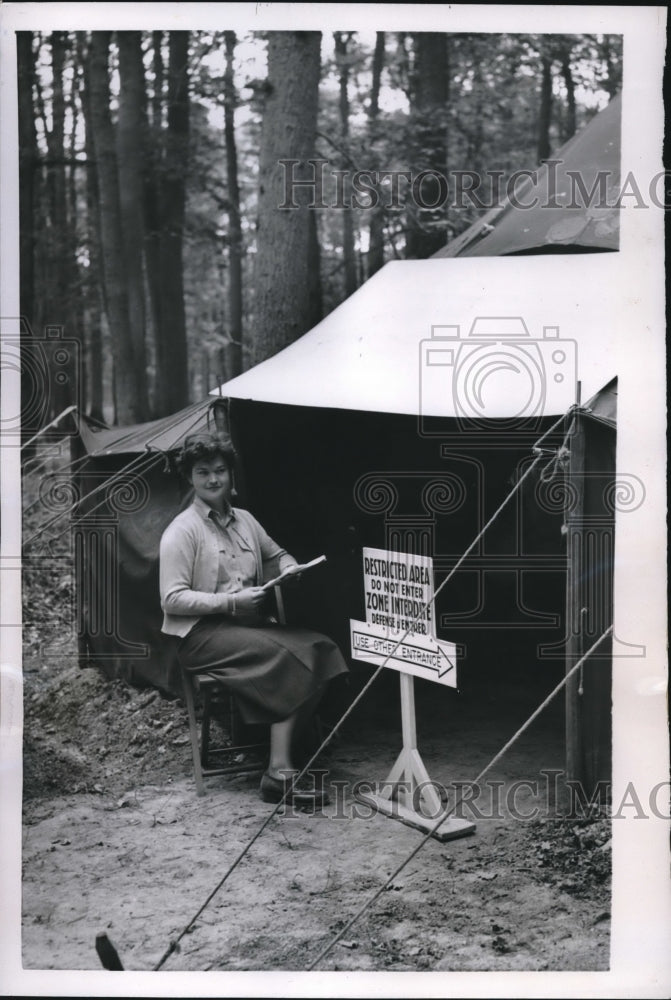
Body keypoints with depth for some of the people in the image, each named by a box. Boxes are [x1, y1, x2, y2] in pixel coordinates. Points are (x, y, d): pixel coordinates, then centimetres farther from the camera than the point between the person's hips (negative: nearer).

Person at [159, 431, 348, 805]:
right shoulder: (182, 531, -4)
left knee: (319, 647, -21)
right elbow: (172, 600, -11)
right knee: (287, 655, -30)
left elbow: (277, 553, 33)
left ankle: (280, 769, -25)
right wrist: (231, 601, -19)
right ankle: (280, 772, -26)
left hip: (249, 623, 7)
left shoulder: (244, 520, 17)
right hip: (201, 633, -7)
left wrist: (288, 567, 7)